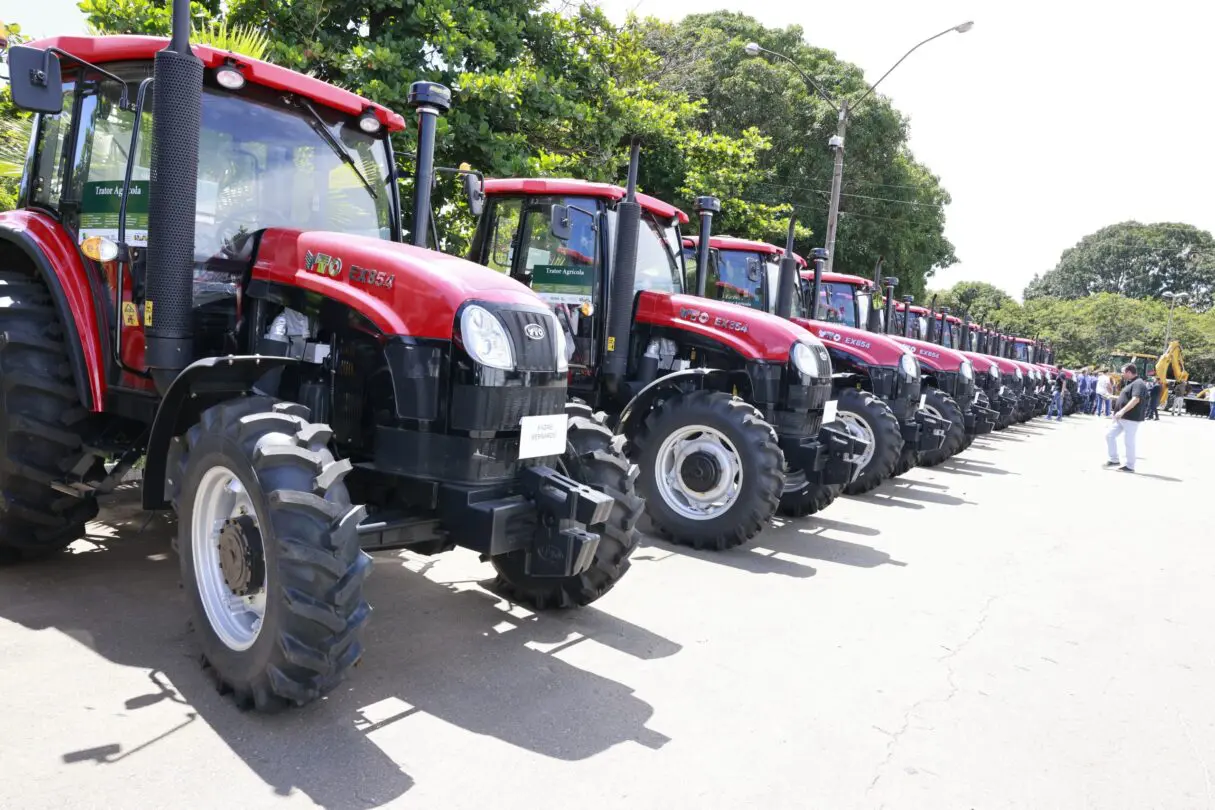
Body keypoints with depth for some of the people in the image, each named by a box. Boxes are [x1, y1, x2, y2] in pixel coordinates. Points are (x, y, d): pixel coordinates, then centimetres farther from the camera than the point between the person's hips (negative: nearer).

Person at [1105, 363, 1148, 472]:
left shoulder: (1138, 384, -15)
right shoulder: (1130, 383, 18)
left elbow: (1136, 400, -29)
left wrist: (1122, 411, -33)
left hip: (1131, 418, -10)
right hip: (1122, 418, 10)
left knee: (1129, 442, -3)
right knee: (1109, 435, 9)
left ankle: (1130, 466, 6)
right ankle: (1114, 460, 17)